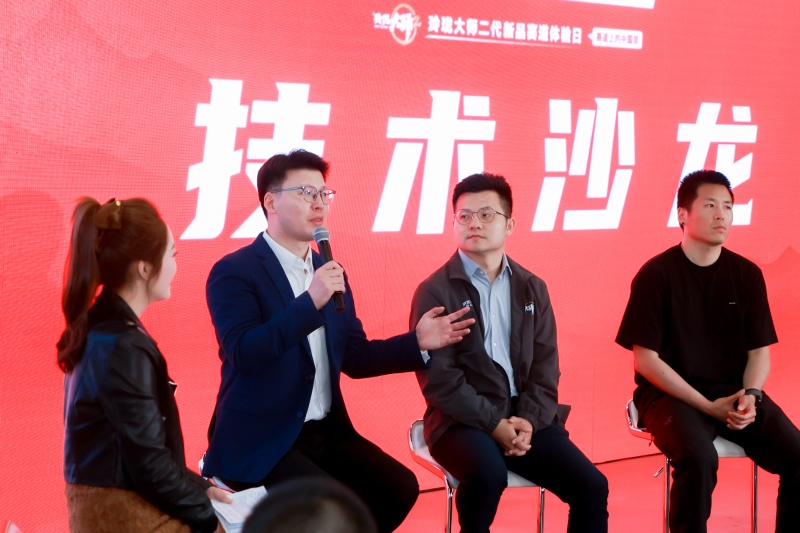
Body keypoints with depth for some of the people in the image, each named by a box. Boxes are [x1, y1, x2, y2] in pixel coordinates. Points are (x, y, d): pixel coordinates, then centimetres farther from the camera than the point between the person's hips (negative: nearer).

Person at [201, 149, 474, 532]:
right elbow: (244, 354, -23)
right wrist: (310, 302, -29)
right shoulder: (233, 272, -9)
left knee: (399, 487, -11)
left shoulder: (330, 272, 13)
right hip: (259, 441, -7)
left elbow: (354, 357, 14)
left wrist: (417, 342, 1)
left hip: (326, 432, 7)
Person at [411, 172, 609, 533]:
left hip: (525, 416, 5)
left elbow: (545, 367, 8)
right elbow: (438, 378, -11)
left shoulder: (532, 288, 12)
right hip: (463, 420, -5)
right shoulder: (435, 291, -4)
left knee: (592, 487, -11)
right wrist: (494, 424, -18)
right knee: (488, 473, -36)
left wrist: (528, 420, -10)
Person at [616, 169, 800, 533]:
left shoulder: (747, 275, 5)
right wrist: (707, 406, -15)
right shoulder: (656, 275, -7)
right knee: (699, 458, -34)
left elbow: (759, 351, 9)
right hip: (671, 394, -4)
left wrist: (750, 395, -13)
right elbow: (646, 360, -9)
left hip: (734, 393, 4)